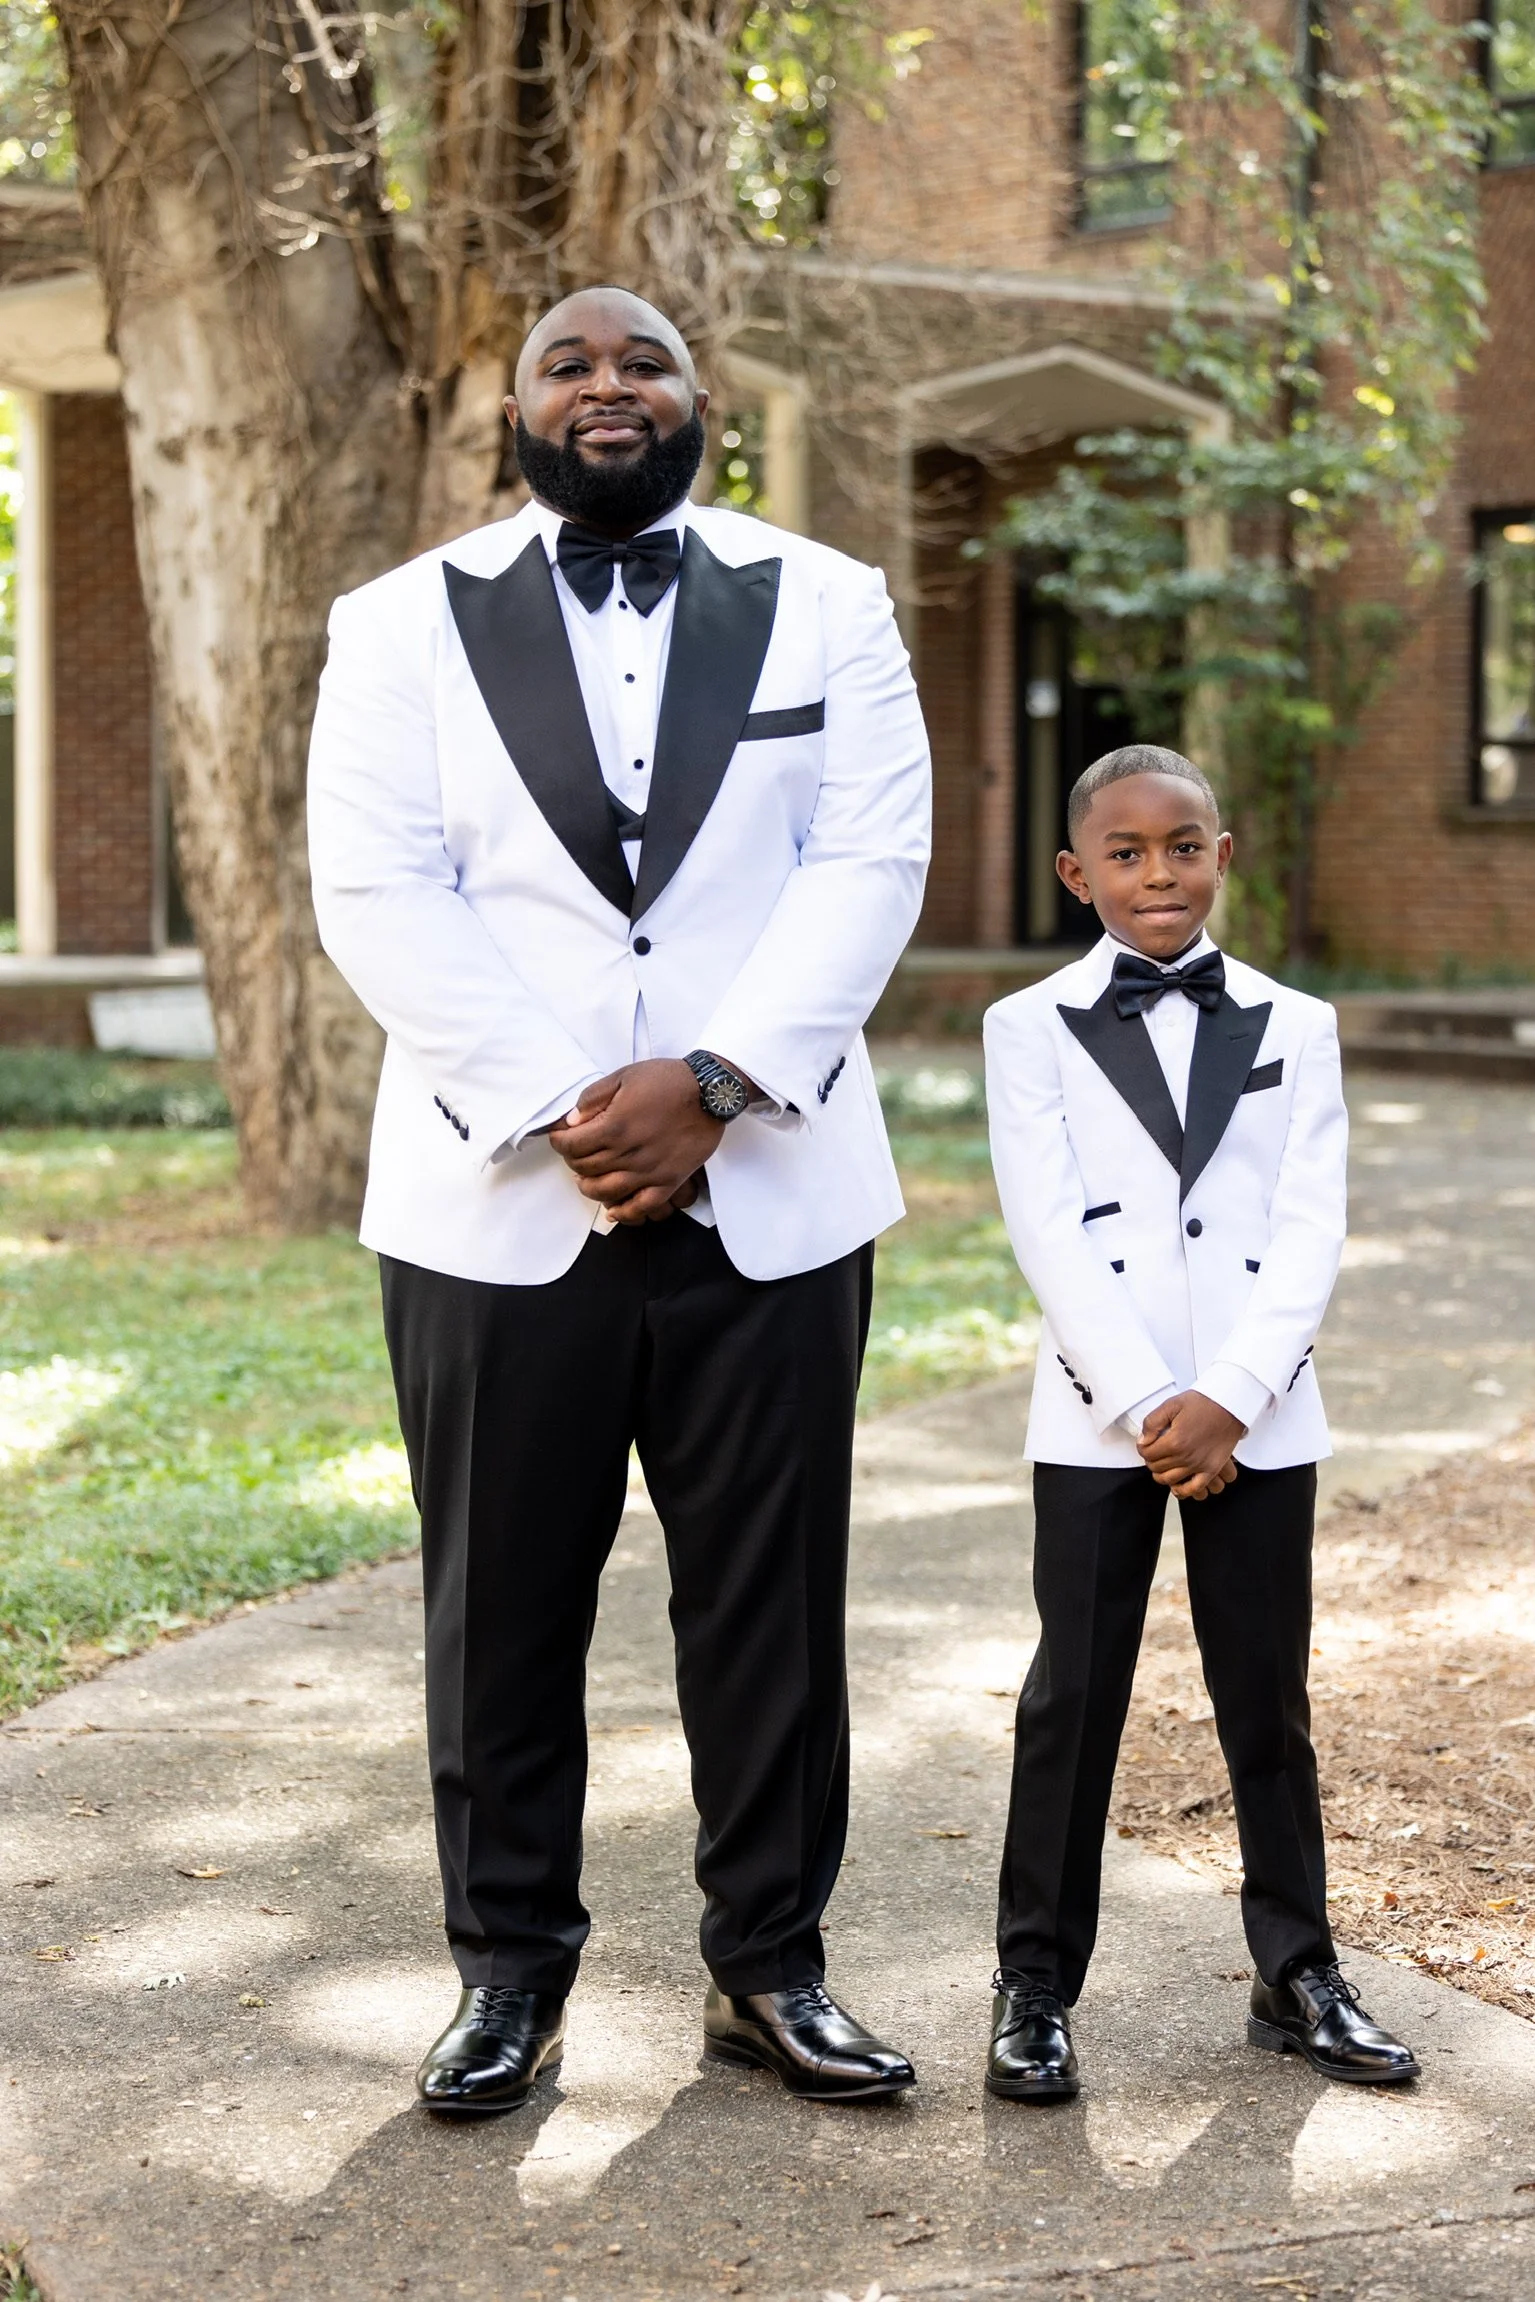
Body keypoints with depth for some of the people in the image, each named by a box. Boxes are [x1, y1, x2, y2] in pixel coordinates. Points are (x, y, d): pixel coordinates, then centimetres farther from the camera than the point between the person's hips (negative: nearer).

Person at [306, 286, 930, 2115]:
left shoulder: (824, 608, 10)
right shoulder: (405, 626, 7)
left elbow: (867, 864, 0)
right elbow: (378, 899, -3)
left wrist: (712, 1082, -14)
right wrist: (557, 1110, -14)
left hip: (765, 1193, 1)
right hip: (497, 1199, 0)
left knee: (770, 1605, 5)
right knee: (501, 1606, 5)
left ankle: (768, 1966, 18)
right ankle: (510, 1971, 18)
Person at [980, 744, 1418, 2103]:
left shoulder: (1295, 1027, 8)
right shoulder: (1031, 1028, 3)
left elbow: (1311, 1233, -1)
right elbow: (1049, 1235, -6)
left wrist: (1229, 1400, -13)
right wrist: (1146, 1406, -15)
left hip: (1258, 1418, 2)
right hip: (1096, 1416, -1)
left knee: (1268, 1697, 9)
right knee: (1074, 1698, 3)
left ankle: (1298, 1975, 20)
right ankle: (1036, 1986, 11)